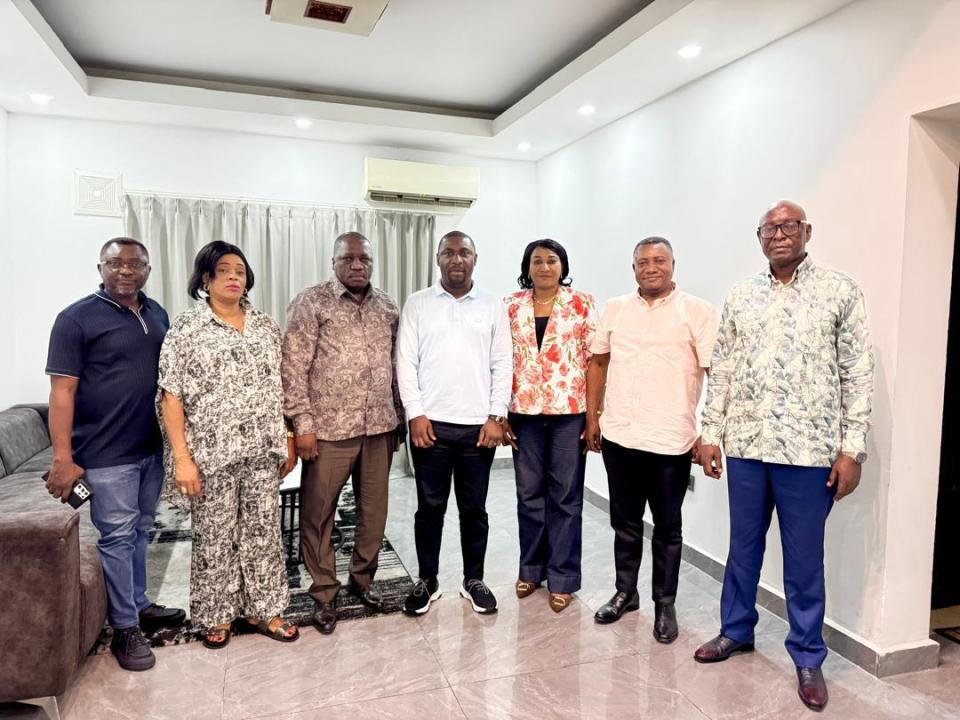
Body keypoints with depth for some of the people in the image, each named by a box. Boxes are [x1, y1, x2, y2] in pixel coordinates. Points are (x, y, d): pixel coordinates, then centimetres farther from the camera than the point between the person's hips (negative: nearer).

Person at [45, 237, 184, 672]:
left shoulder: (157, 314, 9)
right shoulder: (77, 319, -9)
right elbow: (62, 391, -12)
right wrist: (63, 458, -17)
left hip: (152, 448, 6)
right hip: (107, 454, -6)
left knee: (140, 531, 17)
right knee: (117, 538, 2)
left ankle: (138, 603, 33)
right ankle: (125, 628, 15)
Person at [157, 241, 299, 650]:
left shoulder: (266, 326, 7)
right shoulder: (187, 328, -5)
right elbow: (170, 397, -8)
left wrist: (288, 441, 8)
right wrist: (182, 458, -13)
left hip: (263, 451, 4)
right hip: (211, 454, -3)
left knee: (263, 532, 11)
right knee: (214, 538, 9)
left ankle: (263, 609, 28)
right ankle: (215, 615, 29)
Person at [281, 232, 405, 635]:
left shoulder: (388, 306, 10)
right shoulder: (311, 303, -4)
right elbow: (293, 367, -8)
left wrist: (399, 419, 12)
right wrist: (302, 425, -11)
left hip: (379, 427, 4)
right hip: (329, 429, -4)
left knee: (374, 510, 13)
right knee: (318, 514, 7)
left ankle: (363, 578, 34)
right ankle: (324, 593, 25)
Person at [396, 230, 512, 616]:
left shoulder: (492, 305, 5)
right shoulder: (417, 304, 4)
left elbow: (502, 363, 3)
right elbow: (406, 361, 0)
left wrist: (496, 416, -3)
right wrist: (415, 414, -7)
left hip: (479, 425, 1)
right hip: (430, 423, 0)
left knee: (474, 508, 11)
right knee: (430, 507, 10)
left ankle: (474, 580, 28)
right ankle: (427, 581, 26)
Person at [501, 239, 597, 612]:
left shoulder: (582, 303, 0)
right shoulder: (511, 306, 6)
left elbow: (595, 361, -2)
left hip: (569, 412, -2)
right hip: (525, 412, 2)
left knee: (566, 495, 6)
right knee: (529, 493, 12)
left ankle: (562, 577, 21)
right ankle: (531, 568, 30)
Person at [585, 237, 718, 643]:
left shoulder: (697, 312, -5)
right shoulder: (615, 309, 8)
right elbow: (598, 362, 13)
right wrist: (592, 416, 10)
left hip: (671, 441, -3)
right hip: (619, 436, 4)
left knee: (667, 527, 11)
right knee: (625, 521, 17)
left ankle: (665, 605, 27)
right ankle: (625, 592, 34)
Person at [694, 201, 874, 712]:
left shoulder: (840, 291, -1)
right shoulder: (740, 297, 7)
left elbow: (858, 373, -3)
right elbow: (722, 370, 9)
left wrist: (852, 448, -7)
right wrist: (710, 432, 5)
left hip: (809, 449, -3)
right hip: (745, 445, 3)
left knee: (804, 559, 8)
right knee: (743, 545, 16)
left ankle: (808, 656, 27)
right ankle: (736, 630, 35)